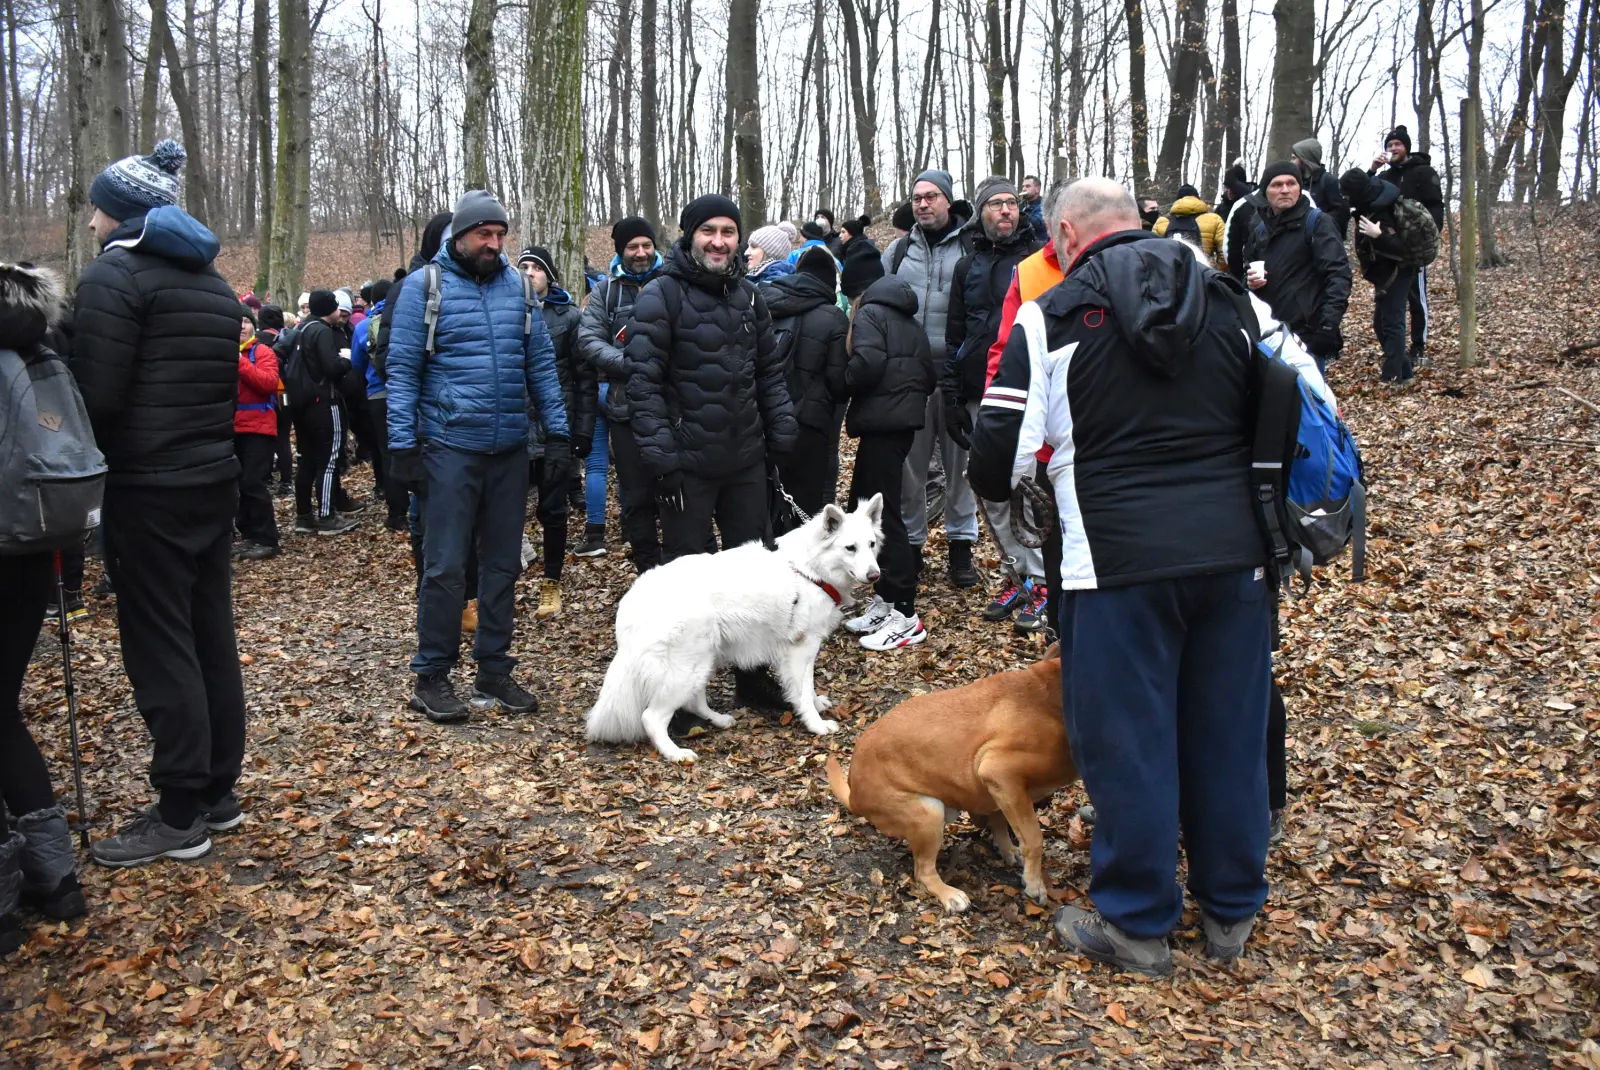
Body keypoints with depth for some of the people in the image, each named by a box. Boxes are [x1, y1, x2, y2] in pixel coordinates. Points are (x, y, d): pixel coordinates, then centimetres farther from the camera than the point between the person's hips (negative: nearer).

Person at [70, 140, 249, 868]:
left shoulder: (113, 274, -9)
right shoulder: (210, 281, 18)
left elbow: (98, 395, -15)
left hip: (147, 488, -8)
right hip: (215, 478, 8)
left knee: (159, 648, -3)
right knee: (211, 638, 12)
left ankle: (180, 817, 3)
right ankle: (218, 792, 20)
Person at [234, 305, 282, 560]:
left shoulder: (262, 351, -3)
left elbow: (269, 382, -19)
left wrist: (240, 362, -22)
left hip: (257, 427, -6)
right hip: (233, 428, 6)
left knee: (253, 483, -9)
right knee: (239, 484, 9)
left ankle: (267, 540, -3)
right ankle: (250, 535, 19)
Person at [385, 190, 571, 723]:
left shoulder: (516, 285, 9)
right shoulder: (425, 285, -1)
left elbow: (541, 363, 10)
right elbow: (401, 369, -3)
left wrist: (558, 434, 3)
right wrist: (402, 444, -9)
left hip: (510, 449, 4)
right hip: (450, 448, -4)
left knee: (503, 564, 10)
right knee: (445, 567, -2)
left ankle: (494, 672, 21)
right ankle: (431, 678, 11)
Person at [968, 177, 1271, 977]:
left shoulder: (1052, 318, -4)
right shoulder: (1230, 303, 11)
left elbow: (998, 456, -4)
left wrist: (1000, 489, 19)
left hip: (1117, 560, -5)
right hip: (1232, 551, 5)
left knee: (1125, 739, 7)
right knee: (1228, 731, 15)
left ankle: (1136, 922, 20)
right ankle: (1231, 910, 30)